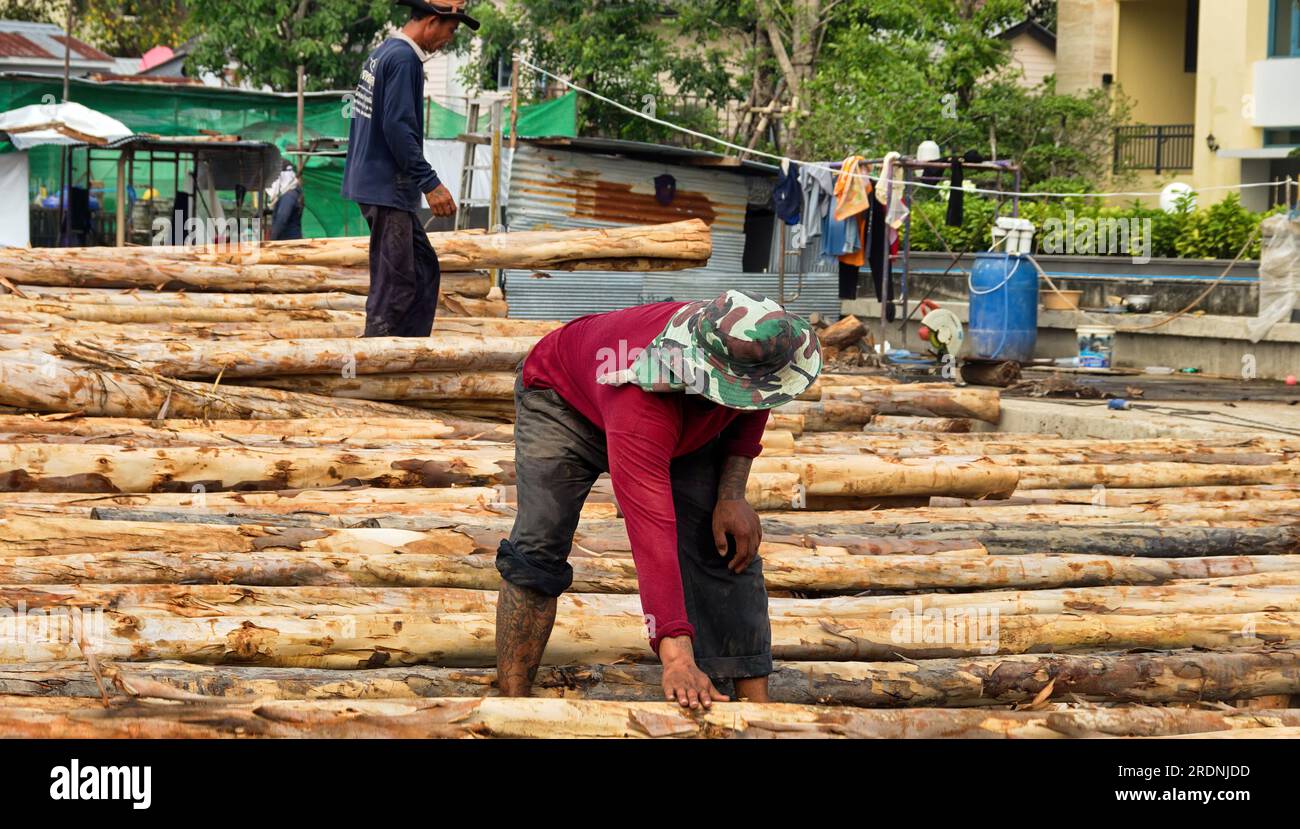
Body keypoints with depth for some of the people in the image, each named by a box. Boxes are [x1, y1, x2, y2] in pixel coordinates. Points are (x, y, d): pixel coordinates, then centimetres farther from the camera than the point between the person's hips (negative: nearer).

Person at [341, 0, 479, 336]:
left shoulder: (381, 53, 15)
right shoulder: (404, 59, -16)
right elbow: (398, 128, -23)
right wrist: (430, 183, -22)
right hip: (387, 190, -10)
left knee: (424, 269, 13)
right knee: (395, 283, -7)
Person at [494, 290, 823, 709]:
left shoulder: (753, 349, -32)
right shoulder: (641, 408, -50)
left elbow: (751, 412, -4)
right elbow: (652, 536, -53)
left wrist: (732, 493, -18)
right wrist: (678, 658, -58)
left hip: (685, 426, 5)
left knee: (728, 548, -8)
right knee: (538, 550, -20)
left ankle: (757, 706, -7)